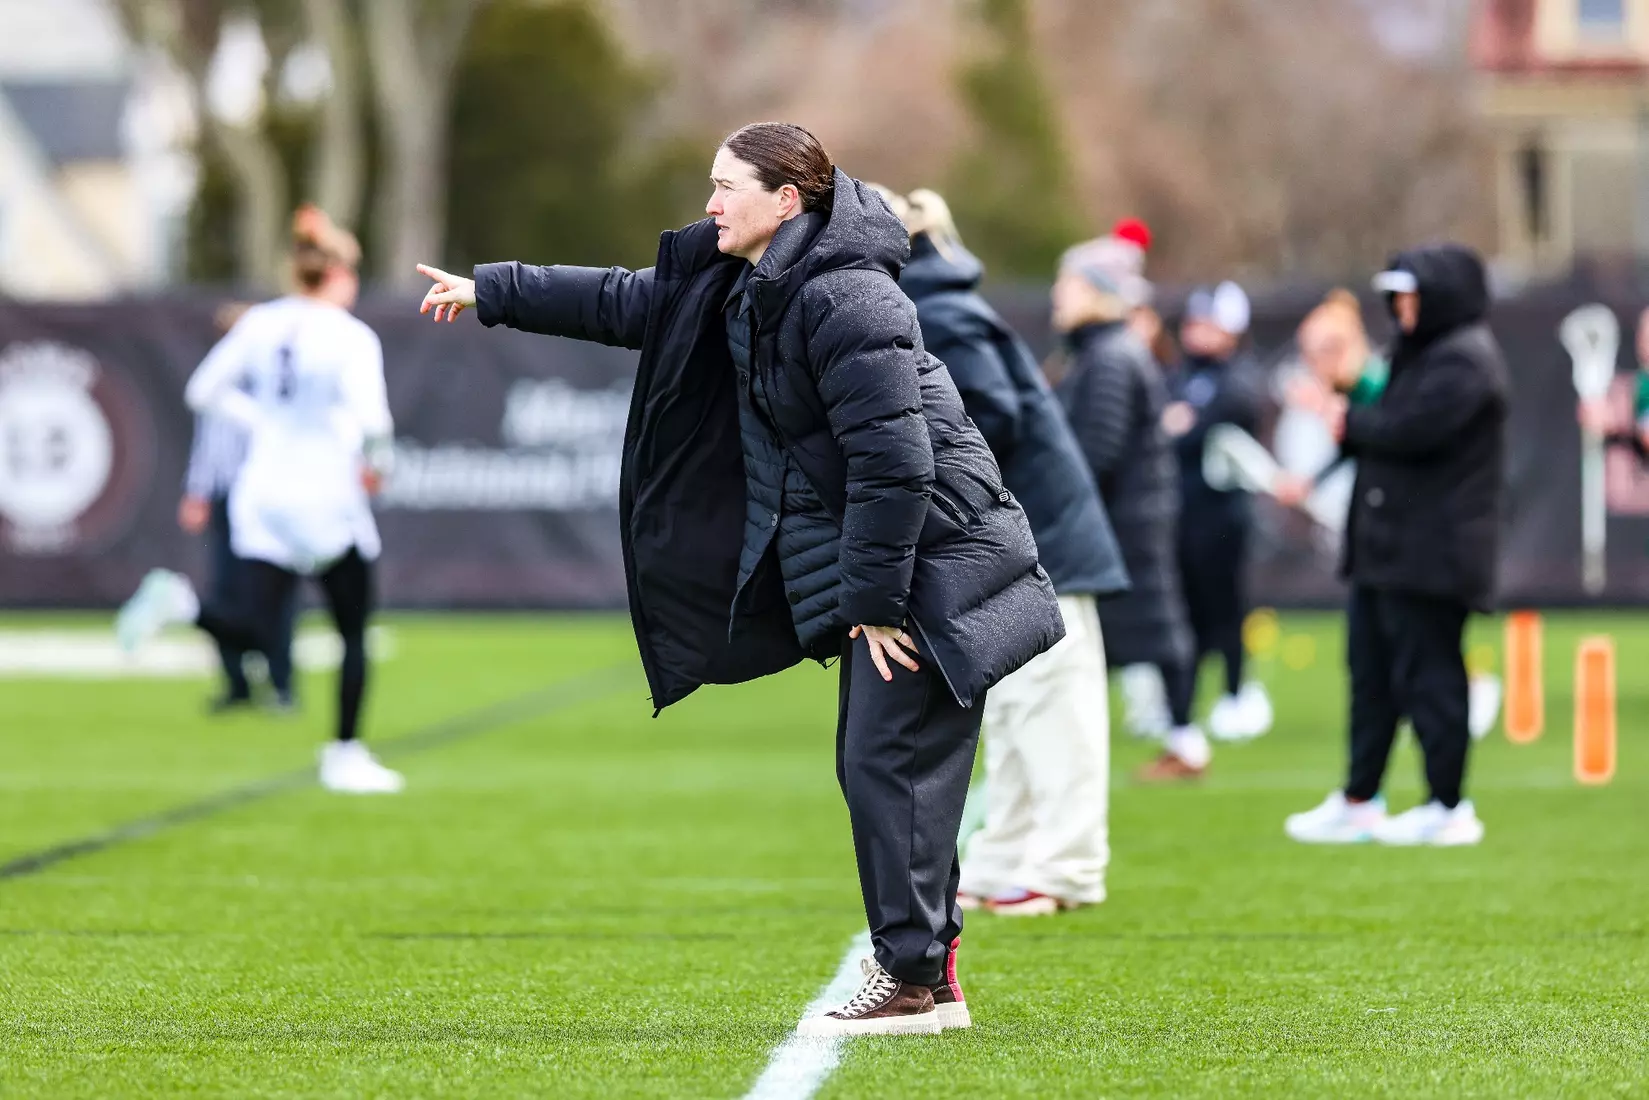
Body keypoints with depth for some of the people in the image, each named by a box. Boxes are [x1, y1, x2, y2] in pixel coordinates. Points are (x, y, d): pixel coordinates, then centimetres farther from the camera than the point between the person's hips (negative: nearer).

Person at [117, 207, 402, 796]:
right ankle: (346, 756, 15)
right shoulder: (351, 337, -13)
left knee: (254, 630, 3)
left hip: (262, 493, 5)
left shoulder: (259, 324, 3)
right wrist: (375, 462, -5)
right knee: (354, 634, 12)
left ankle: (180, 602, -24)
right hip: (326, 499, -5)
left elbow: (203, 390, 8)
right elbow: (372, 419, -25)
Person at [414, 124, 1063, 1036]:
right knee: (871, 766, 11)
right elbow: (627, 303, 22)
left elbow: (893, 458, -24)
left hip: (933, 557, -10)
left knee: (889, 764, -10)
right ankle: (930, 976, 16)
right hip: (876, 567, 10)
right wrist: (490, 293, 24)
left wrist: (875, 601, -21)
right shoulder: (740, 288, 10)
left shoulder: (846, 300, -20)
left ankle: (912, 983, -5)